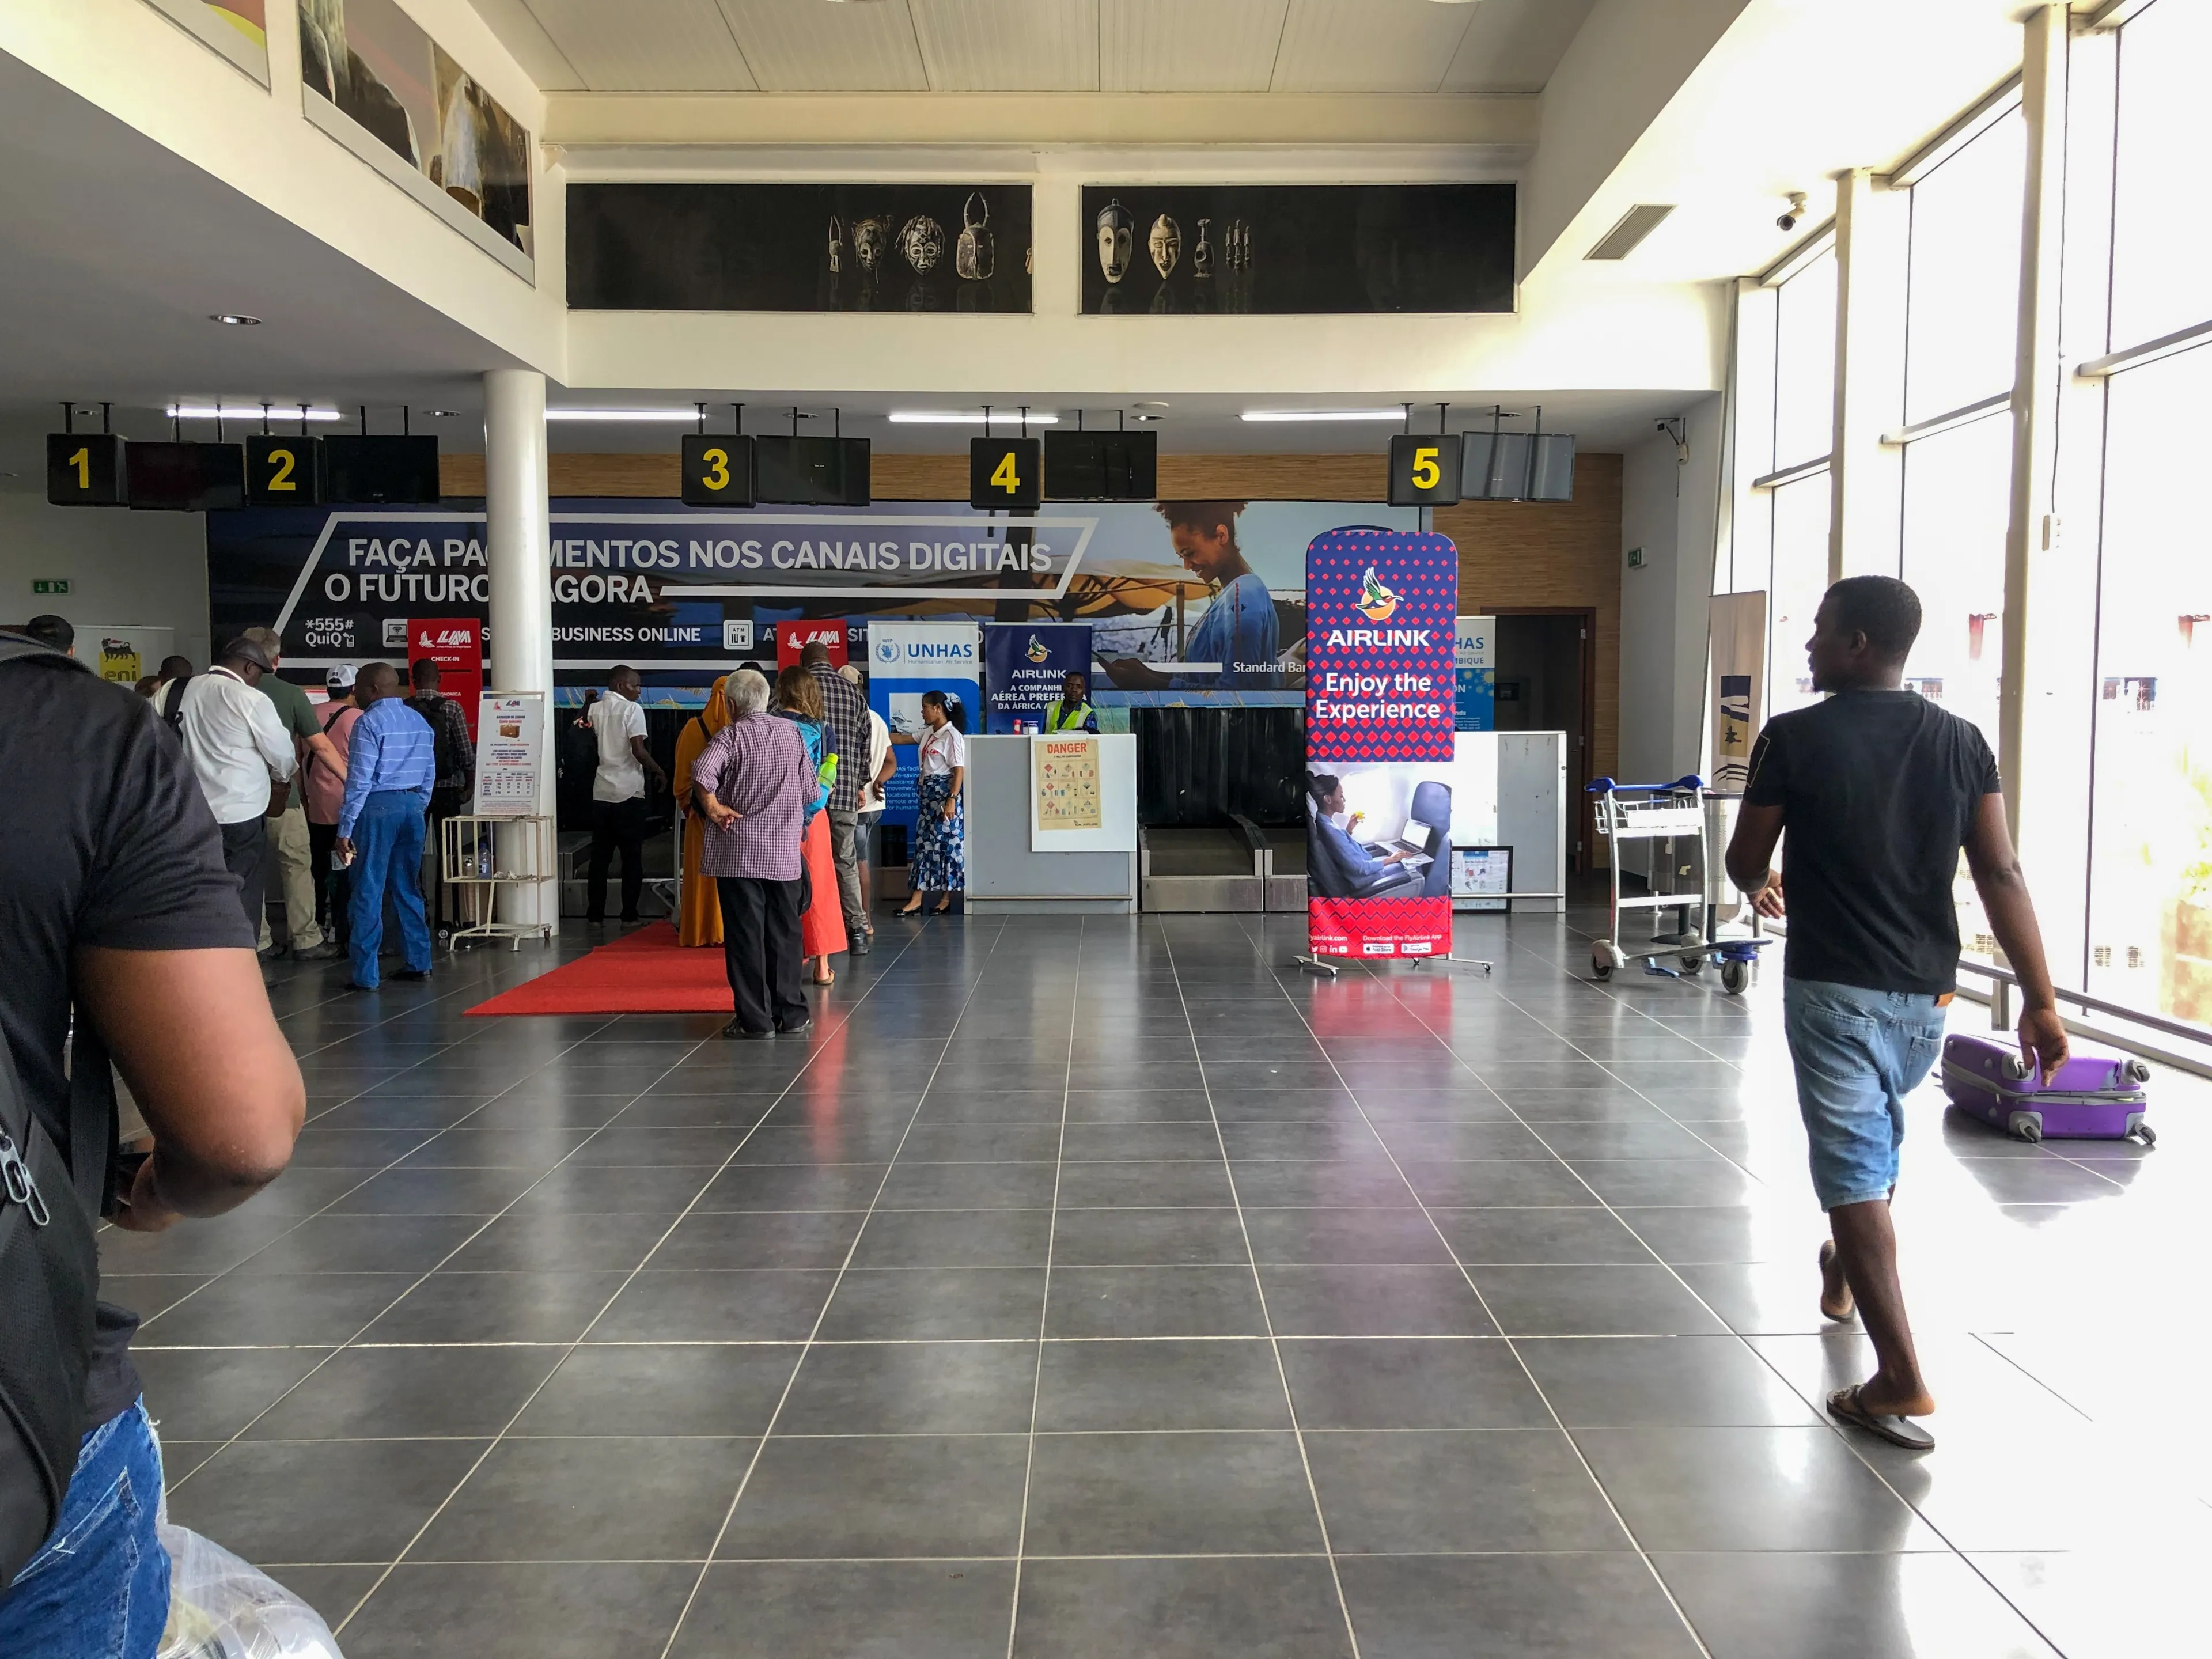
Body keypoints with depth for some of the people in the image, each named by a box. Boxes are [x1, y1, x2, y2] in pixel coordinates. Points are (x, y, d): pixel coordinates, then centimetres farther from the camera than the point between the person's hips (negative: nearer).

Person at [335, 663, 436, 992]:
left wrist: (345, 828, -12)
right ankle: (418, 962, 18)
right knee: (407, 888, 15)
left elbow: (360, 779, -14)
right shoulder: (420, 722, 12)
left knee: (368, 891, -3)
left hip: (378, 806, -7)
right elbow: (429, 775, 14)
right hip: (413, 805, 7)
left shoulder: (370, 722, -9)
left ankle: (365, 975, -3)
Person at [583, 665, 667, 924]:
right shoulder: (631, 710, -7)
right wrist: (660, 773, -2)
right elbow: (638, 751, -15)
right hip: (629, 793, -5)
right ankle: (629, 915, 2)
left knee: (600, 856, 9)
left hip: (601, 792, 5)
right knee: (632, 857, 2)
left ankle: (595, 914, 9)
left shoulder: (595, 709, 9)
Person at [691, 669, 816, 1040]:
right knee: (784, 932, 9)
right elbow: (811, 789, 8)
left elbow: (702, 774, -25)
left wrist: (713, 808, -10)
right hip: (785, 852, 3)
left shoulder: (730, 736, -6)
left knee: (745, 934, 1)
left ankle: (754, 1019, 3)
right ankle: (791, 1015, 13)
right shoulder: (792, 732, 6)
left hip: (739, 852, -3)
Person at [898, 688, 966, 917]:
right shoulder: (928, 733, 12)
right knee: (923, 842, 7)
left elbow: (959, 771, -16)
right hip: (926, 794, 9)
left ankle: (947, 898, 2)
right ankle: (916, 899, 9)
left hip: (943, 794, -9)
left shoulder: (952, 736, -12)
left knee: (946, 844, -3)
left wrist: (952, 800, -22)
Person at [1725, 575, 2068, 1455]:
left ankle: (1901, 1386, -3)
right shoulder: (1961, 741, 1)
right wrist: (2040, 999, -2)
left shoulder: (1793, 739, -11)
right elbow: (2002, 875, -4)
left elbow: (1744, 863, -3)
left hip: (1834, 988, -5)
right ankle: (1845, 1274, 50)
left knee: (1853, 1169, 0)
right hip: (1928, 993, 6)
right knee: (1877, 1133, 28)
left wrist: (1762, 888, 21)